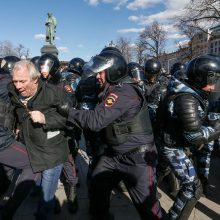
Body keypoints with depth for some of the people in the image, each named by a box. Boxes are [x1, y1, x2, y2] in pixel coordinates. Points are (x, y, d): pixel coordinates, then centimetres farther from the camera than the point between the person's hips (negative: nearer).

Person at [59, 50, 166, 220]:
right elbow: (101, 118, 12)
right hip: (115, 153, 10)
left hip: (137, 158, -9)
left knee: (147, 205, 3)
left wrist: (67, 111, -16)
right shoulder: (116, 90, 8)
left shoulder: (123, 92, -24)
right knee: (96, 187, 19)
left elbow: (96, 120, -28)